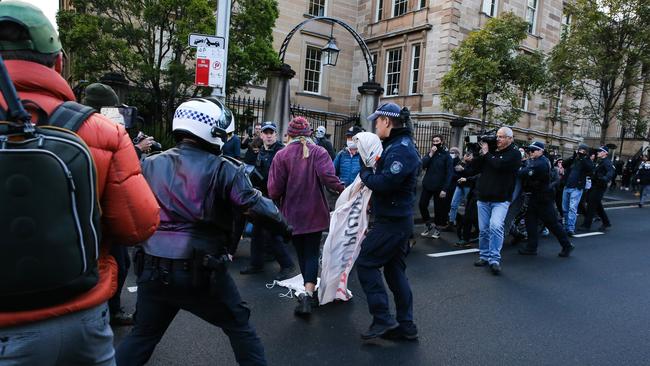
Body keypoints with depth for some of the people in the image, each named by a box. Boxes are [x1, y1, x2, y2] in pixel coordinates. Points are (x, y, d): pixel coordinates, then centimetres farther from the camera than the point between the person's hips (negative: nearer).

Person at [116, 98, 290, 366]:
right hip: (203, 271, -4)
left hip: (153, 269, 4)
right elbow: (255, 206, -13)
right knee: (240, 328, 16)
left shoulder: (150, 165, 3)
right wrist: (284, 228, 2)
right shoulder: (223, 169, -10)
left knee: (142, 335, 23)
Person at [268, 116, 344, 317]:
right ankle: (308, 294, -11)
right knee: (312, 254, 6)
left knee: (302, 254, 17)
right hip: (314, 214, 0)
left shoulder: (281, 155, -7)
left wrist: (275, 201, 10)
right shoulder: (318, 152, -6)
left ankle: (310, 293, 28)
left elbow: (275, 189, -10)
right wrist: (344, 190, -8)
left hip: (292, 215, 0)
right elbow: (328, 177, -21)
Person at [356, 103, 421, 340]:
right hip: (399, 220, 10)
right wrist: (370, 174, 0)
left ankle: (383, 319, 2)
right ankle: (406, 325, 22)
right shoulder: (399, 145, 15)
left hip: (392, 221, -10)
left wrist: (365, 174, -11)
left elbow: (385, 183, -27)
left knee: (366, 263, -3)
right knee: (395, 270, 14)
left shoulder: (401, 148, -18)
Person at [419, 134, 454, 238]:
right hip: (427, 185, 4)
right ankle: (429, 225, 17)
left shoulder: (446, 155, -6)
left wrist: (445, 189, -16)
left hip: (439, 187, -4)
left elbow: (449, 173, -10)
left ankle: (437, 229, 22)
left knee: (438, 209, 5)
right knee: (422, 205, -1)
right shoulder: (430, 153, 8)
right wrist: (430, 154, -15)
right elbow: (422, 165, -5)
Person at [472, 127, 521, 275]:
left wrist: (486, 153, -7)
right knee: (483, 229, 8)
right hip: (484, 198, 5)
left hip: (501, 199, -5)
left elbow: (499, 165, -21)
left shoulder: (514, 153, -3)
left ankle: (494, 259, -16)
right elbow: (478, 167, 9)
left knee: (495, 226, -22)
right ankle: (484, 256, 21)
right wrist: (481, 153, -5)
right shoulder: (491, 150, 13)